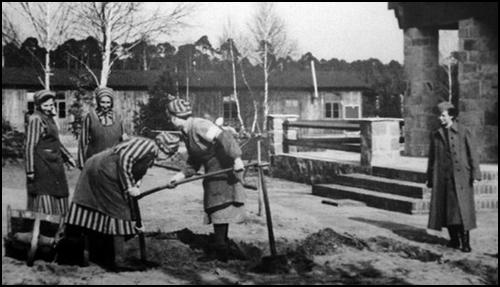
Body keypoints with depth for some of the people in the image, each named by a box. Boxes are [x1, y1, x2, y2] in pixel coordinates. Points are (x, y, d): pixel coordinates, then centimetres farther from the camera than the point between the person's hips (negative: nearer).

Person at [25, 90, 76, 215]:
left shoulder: (49, 118, 13)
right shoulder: (35, 119, -14)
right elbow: (30, 146, -17)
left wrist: (68, 157, 23)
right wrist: (30, 170, -19)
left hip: (54, 164, 9)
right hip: (42, 165, -9)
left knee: (57, 198, 12)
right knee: (43, 198, -7)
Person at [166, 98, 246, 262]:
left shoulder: (199, 126, -19)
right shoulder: (186, 134, 12)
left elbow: (224, 138, -30)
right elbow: (193, 162, 19)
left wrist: (236, 158, -38)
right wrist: (181, 175, 8)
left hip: (225, 167, -10)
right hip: (213, 170, 10)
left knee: (219, 206, -11)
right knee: (215, 207, 13)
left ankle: (219, 249, -8)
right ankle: (220, 248, 20)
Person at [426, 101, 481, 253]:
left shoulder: (463, 132, 1)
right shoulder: (436, 135, 10)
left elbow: (472, 153, 0)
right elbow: (432, 158, 13)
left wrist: (475, 174, -8)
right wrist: (430, 178, 12)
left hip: (461, 176, -3)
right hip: (443, 178, 4)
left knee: (462, 208, -6)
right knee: (446, 209, 5)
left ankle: (465, 242, -2)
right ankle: (454, 240, 15)